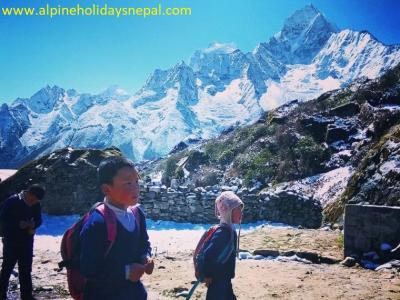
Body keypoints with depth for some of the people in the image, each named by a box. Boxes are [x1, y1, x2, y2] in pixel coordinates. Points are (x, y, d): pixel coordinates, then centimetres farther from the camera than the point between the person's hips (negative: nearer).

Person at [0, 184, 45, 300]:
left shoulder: (36, 205, -2)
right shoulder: (11, 201, -14)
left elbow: (38, 220, 9)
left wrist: (33, 225, -13)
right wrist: (19, 224, -22)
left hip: (27, 241, 4)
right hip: (11, 241, -4)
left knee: (26, 269, 10)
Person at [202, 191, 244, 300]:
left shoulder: (230, 230, 5)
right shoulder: (222, 233, -25)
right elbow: (207, 255, -29)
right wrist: (207, 276, -18)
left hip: (225, 279, 10)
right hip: (218, 280, -10)